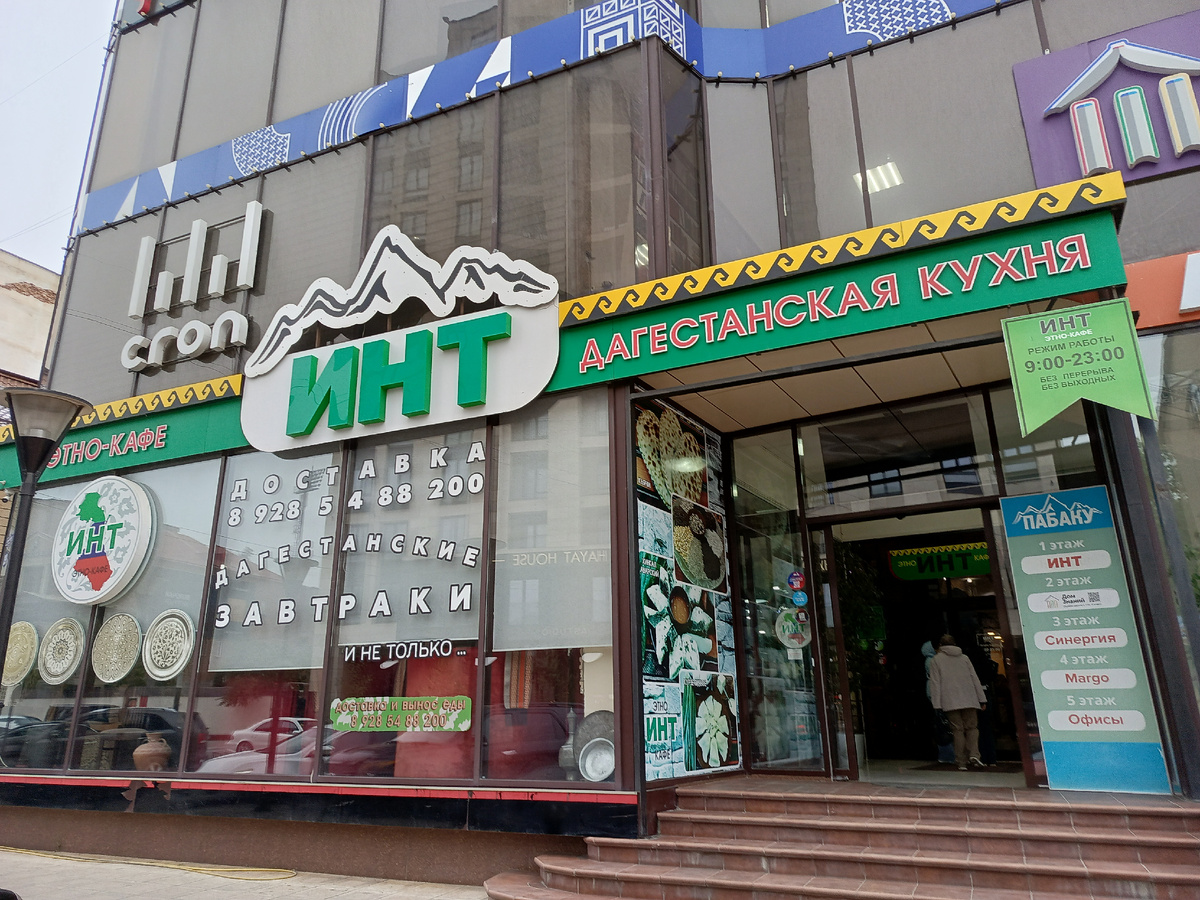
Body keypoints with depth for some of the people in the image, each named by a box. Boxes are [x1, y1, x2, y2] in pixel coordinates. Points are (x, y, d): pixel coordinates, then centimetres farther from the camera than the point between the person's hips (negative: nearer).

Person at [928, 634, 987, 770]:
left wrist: (936, 704, -1)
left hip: (950, 702, -2)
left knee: (958, 730, 2)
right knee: (972, 727, 9)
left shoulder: (936, 660, 7)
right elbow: (975, 679, 12)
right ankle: (974, 754, -12)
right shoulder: (964, 658, 16)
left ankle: (961, 762, 0)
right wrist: (982, 699, 13)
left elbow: (935, 683, 0)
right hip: (969, 700, 2)